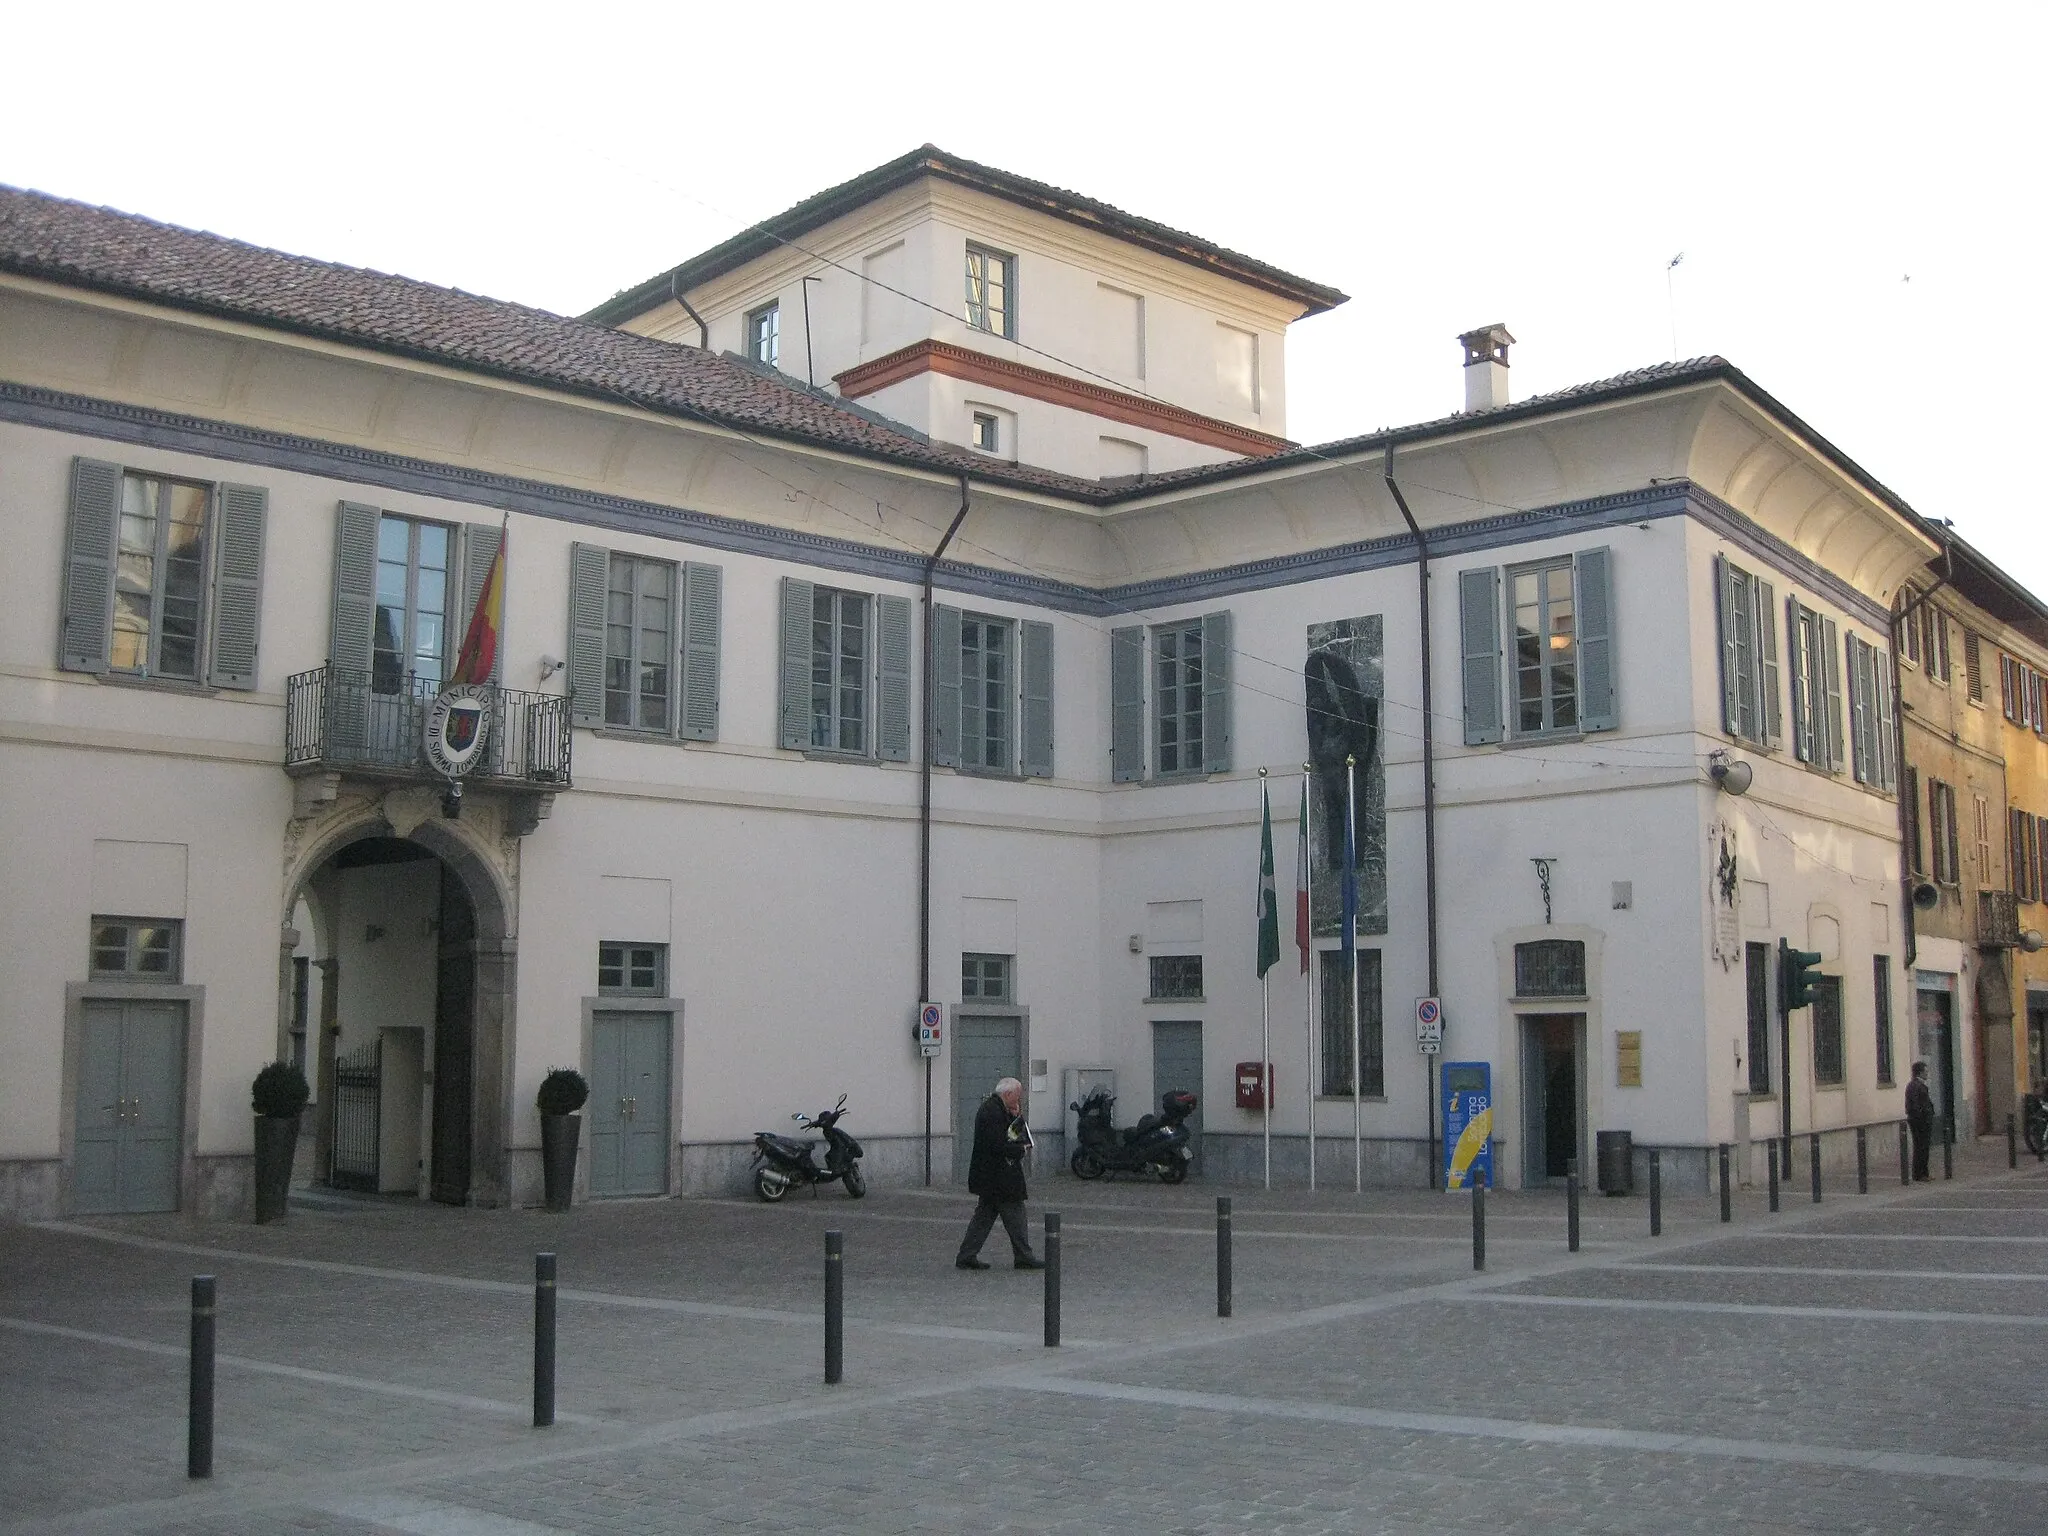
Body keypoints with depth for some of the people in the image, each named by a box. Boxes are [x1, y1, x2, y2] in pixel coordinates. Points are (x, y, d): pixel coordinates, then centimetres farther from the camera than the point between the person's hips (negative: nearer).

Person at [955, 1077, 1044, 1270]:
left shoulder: (991, 1107, 12)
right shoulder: (992, 1112, -21)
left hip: (989, 1177, 10)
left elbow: (1008, 1136, 19)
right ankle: (1024, 1256, 8)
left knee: (984, 1215, 12)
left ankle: (967, 1256, 14)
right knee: (1014, 1214, 0)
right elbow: (998, 1146, -26)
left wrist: (1017, 1116, 4)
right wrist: (1022, 1149, -12)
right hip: (998, 1177, -10)